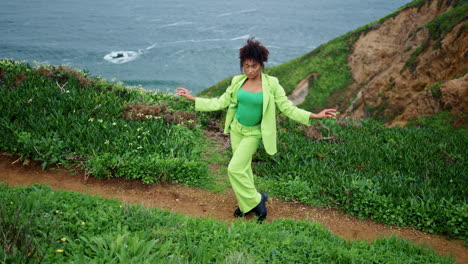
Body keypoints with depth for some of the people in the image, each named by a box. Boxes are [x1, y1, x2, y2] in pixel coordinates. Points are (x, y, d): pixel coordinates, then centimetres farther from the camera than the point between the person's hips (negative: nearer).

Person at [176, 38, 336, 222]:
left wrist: (315, 116, -21)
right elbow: (220, 103, 2)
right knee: (243, 167, 13)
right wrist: (193, 98, -1)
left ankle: (254, 201, 9)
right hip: (236, 129, 4)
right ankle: (248, 203, 31)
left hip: (253, 133, -4)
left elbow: (287, 107, -12)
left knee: (235, 168, -12)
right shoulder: (237, 81, -4)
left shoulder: (271, 84, -14)